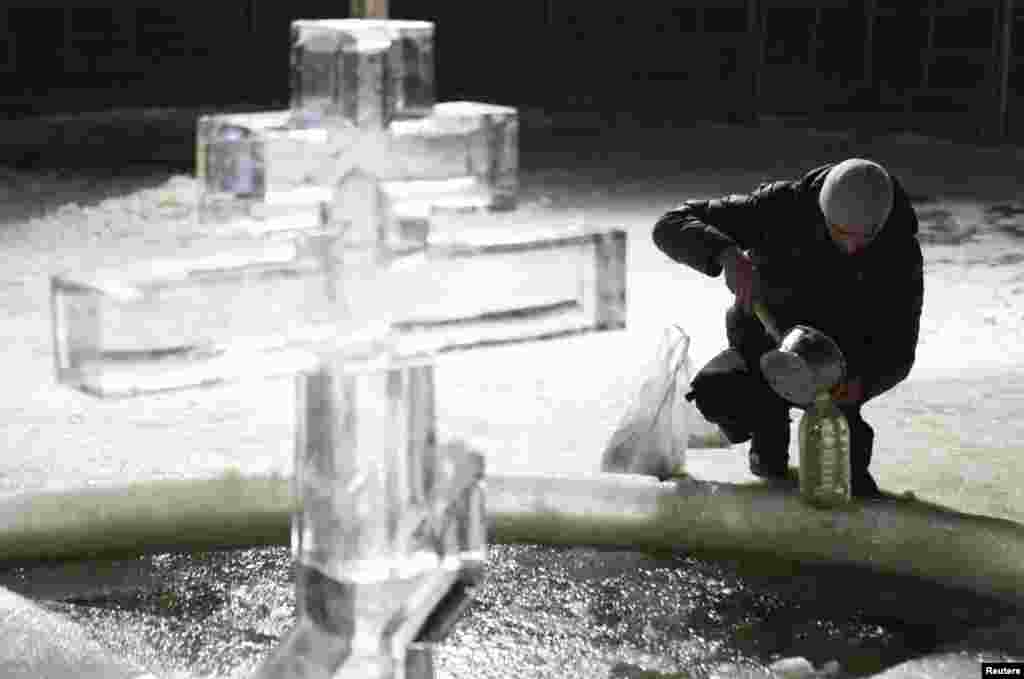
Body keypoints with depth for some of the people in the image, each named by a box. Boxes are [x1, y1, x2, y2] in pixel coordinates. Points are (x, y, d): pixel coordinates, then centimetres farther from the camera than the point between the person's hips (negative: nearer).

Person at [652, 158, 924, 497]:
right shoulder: (783, 206, -25)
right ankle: (771, 427, 3)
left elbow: (897, 352, -19)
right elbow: (671, 227, -27)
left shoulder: (900, 250, -22)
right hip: (764, 347, 0)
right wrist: (730, 255, -48)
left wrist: (861, 382, -43)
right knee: (715, 393, -31)